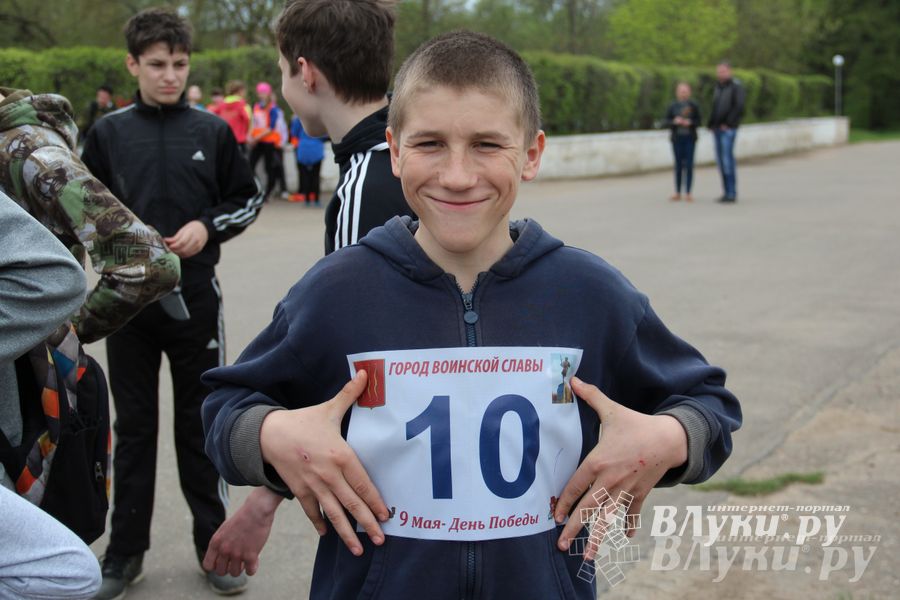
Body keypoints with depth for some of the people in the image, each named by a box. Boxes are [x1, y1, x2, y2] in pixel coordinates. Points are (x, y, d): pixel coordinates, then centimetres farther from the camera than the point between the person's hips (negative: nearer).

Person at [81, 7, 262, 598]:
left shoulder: (213, 131, 1)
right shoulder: (108, 133, 2)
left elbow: (248, 198, 8)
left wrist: (208, 226, -9)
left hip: (196, 298, 0)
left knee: (201, 422, 9)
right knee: (135, 426, 10)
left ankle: (215, 543, 22)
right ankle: (126, 551, 22)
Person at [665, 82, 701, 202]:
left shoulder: (693, 106, 1)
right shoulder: (672, 106, 3)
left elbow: (698, 121, 2)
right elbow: (667, 122, 4)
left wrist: (690, 122, -17)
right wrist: (674, 122, -15)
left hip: (690, 138, -1)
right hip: (677, 138, 1)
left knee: (689, 165, -3)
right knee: (678, 165, 6)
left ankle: (688, 193, 1)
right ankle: (677, 193, 13)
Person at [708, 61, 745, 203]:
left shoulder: (736, 86, -6)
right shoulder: (718, 87, 18)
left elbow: (739, 107, -15)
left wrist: (728, 124, -18)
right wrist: (711, 124, 10)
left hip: (728, 128, -8)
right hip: (717, 128, 8)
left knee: (727, 158, -12)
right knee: (720, 159, 6)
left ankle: (732, 193, -9)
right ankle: (727, 192, 11)